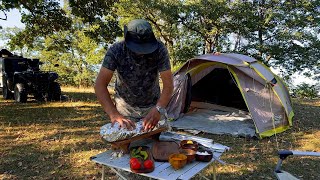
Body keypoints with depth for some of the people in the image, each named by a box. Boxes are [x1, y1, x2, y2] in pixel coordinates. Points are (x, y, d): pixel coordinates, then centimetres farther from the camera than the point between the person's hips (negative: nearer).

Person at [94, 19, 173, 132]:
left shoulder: (159, 50, -23)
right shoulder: (116, 51, -24)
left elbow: (168, 84, -24)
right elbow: (100, 84, -28)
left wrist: (158, 109, -42)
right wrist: (114, 114, -42)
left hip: (152, 106, 1)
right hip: (125, 106, 0)